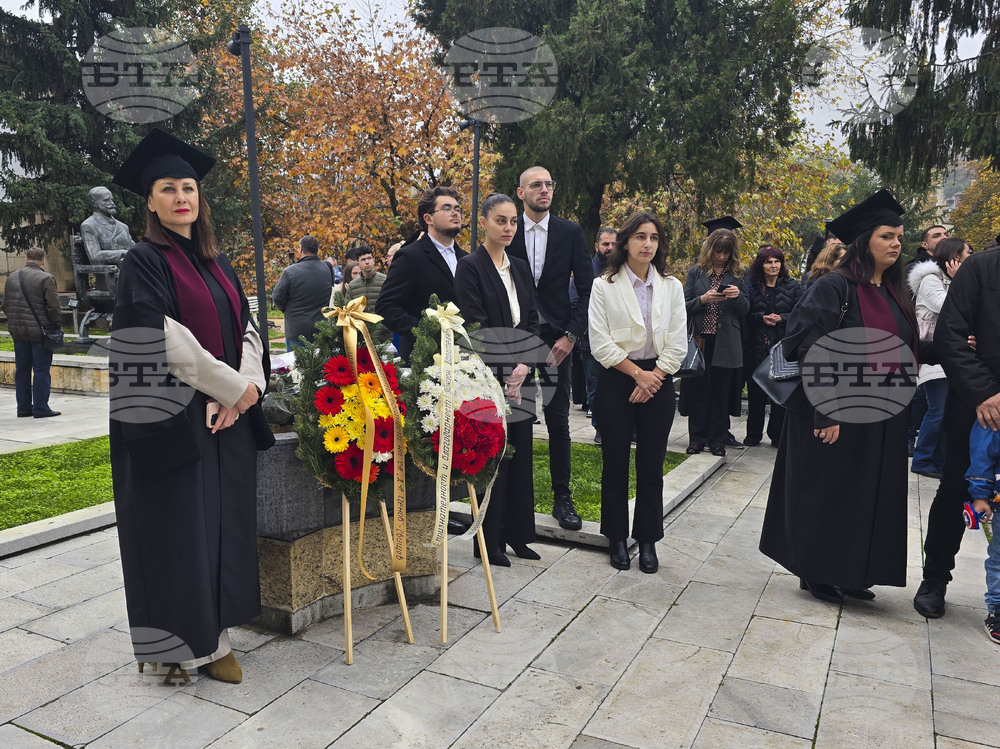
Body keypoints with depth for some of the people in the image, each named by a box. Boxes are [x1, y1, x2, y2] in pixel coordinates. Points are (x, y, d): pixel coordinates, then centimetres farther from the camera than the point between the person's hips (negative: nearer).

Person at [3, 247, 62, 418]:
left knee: (22, 370, 13)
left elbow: (6, 306, 14)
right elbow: (53, 307, -15)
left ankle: (23, 407, 18)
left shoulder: (12, 278, 9)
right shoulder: (46, 279, -12)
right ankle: (41, 408, 1)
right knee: (41, 370, -1)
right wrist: (57, 324, -2)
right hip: (40, 332, -6)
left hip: (18, 332, 6)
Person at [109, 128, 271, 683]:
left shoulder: (217, 263, 15)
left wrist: (247, 386, -9)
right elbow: (163, 340, -15)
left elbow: (246, 328, 9)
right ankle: (180, 642, 15)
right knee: (179, 526, 1)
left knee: (225, 522, 9)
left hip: (229, 415, 6)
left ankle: (213, 636, 20)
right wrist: (232, 387, -13)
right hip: (173, 417, -6)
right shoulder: (144, 262, -4)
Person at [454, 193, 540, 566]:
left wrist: (524, 364, -5)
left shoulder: (520, 268, 14)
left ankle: (517, 533, 23)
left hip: (520, 375, 6)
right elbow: (475, 326, -13)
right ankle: (489, 540, 13)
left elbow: (532, 321, 10)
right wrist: (506, 368, -14)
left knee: (520, 453, 10)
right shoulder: (470, 267, -6)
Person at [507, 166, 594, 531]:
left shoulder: (570, 232, 3)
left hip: (556, 338, 0)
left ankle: (562, 498, 13)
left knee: (558, 421, 3)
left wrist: (570, 335, -7)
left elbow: (586, 288, 1)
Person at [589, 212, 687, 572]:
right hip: (616, 381, -2)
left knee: (651, 466, 5)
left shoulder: (671, 286, 8)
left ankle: (647, 541, 18)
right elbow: (600, 344, -7)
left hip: (657, 381, 2)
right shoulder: (604, 285, -1)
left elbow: (677, 344, 4)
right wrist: (637, 373, -10)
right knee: (615, 464, 5)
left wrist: (653, 377, -8)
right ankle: (617, 540, 19)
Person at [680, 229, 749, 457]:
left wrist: (738, 296, -12)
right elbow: (685, 306, 3)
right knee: (698, 391, 3)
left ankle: (717, 440, 14)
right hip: (700, 340, 0)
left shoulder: (737, 275, 9)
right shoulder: (696, 272, 6)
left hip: (725, 343, 0)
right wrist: (702, 299, -16)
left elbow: (745, 310, 8)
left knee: (720, 393, 4)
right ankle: (696, 438, 14)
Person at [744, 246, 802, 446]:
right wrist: (761, 318, -13)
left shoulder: (792, 287, 7)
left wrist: (782, 318, -13)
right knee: (755, 392, 5)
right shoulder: (753, 287, 6)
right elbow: (746, 315, 4)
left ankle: (777, 435, 13)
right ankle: (754, 434, 16)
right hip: (757, 346, 0)